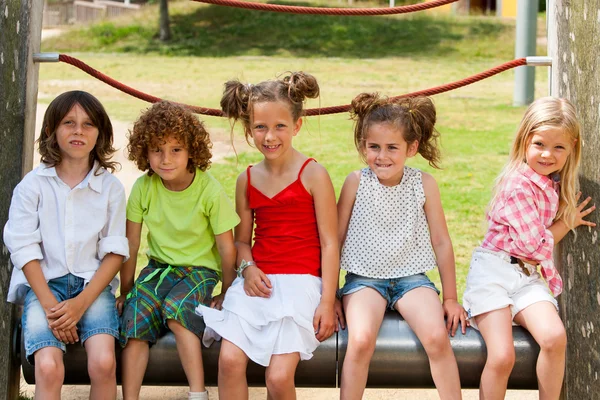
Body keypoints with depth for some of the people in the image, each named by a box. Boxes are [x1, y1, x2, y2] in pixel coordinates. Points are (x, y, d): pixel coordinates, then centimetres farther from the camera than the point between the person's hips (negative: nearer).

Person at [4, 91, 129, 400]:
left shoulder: (111, 187, 4)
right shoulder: (32, 185, 1)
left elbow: (115, 252, 2)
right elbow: (24, 250, -2)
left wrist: (82, 303, -11)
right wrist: (50, 305, -13)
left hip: (93, 284, 1)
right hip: (43, 284, 0)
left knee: (103, 362, -26)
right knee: (48, 367, -26)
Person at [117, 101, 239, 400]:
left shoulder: (210, 191, -18)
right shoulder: (143, 187, -9)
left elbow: (226, 248, -8)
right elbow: (131, 244, -1)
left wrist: (227, 294, 0)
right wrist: (125, 291, 5)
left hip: (199, 270, -3)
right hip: (158, 267, 3)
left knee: (176, 308, -32)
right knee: (135, 314, -22)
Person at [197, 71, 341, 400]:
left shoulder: (313, 175, -3)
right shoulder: (246, 180, 11)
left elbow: (329, 242, -4)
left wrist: (327, 302, -8)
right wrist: (248, 268, -4)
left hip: (299, 283, -4)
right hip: (257, 281, 4)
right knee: (230, 359, -18)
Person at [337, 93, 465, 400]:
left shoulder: (423, 184, -3)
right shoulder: (356, 182, -5)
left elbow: (441, 241, 4)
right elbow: (335, 239, 2)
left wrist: (450, 298, 6)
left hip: (411, 277, 1)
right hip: (364, 279, -1)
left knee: (438, 337, -23)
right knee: (360, 341, -27)